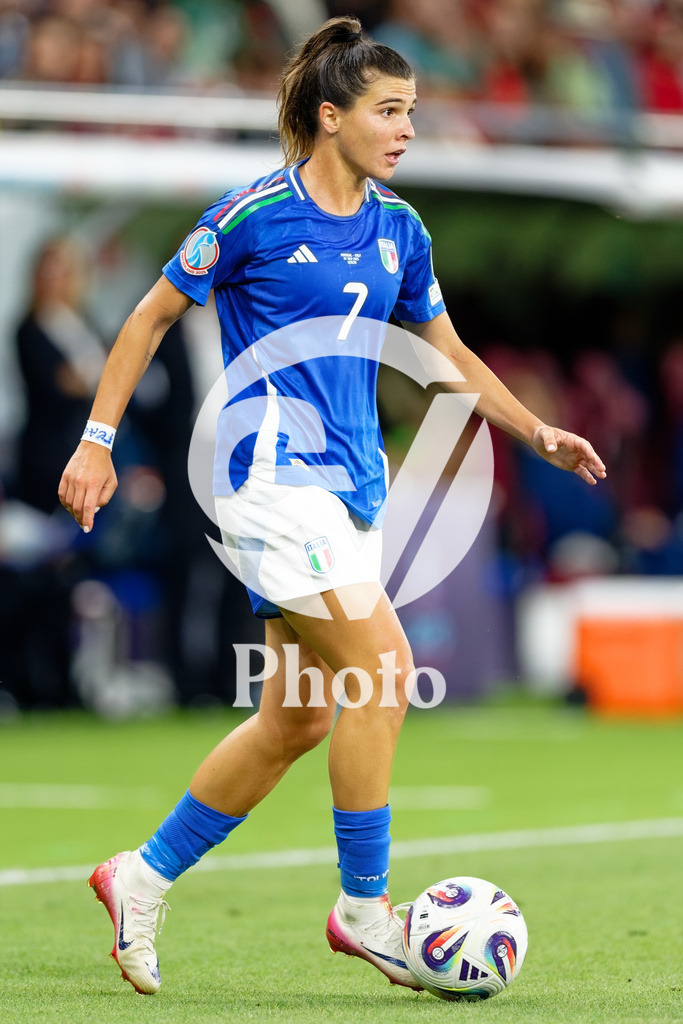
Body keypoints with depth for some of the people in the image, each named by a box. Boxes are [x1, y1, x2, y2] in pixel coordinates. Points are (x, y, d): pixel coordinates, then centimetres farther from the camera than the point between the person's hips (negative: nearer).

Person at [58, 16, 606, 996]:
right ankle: (364, 908, -8)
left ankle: (144, 878, 21)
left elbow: (447, 352, 21)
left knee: (297, 720, 8)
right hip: (272, 472, -8)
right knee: (380, 665, -18)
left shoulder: (400, 231, 10)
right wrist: (98, 439, -3)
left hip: (350, 486, 8)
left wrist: (538, 432, 11)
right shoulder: (254, 215, -9)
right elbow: (153, 315, 0)